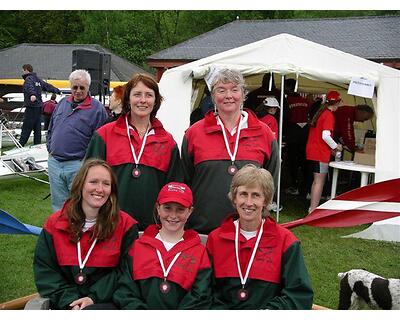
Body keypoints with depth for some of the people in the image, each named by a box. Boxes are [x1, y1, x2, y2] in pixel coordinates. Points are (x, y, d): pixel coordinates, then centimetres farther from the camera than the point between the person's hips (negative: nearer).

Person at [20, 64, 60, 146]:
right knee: (37, 128, 12)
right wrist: (57, 91, 42)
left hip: (31, 107, -8)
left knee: (26, 128, -9)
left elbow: (30, 87, -30)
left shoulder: (29, 79, -8)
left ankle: (20, 145, -9)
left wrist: (32, 95, -49)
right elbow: (47, 86, 28)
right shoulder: (38, 79, 17)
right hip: (39, 106, 9)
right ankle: (37, 145, 16)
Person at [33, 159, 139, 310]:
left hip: (106, 302, -4)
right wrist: (69, 300, -9)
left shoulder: (125, 224, 0)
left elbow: (125, 270, -2)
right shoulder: (55, 223, 5)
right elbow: (44, 269, 4)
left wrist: (95, 297, -13)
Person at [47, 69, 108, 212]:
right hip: (54, 163, 6)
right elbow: (50, 129, 23)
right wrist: (50, 149, 13)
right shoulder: (63, 103, 12)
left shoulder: (97, 108, -6)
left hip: (78, 166, -6)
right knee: (58, 205, 15)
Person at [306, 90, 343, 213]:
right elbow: (325, 135, -23)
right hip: (320, 153, -9)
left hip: (312, 151, 9)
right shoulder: (329, 115, -13)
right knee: (319, 182, -5)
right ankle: (313, 210, -5)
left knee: (316, 181, 16)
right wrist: (335, 146, -7)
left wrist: (330, 148, 18)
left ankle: (312, 208, 22)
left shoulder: (320, 113, 14)